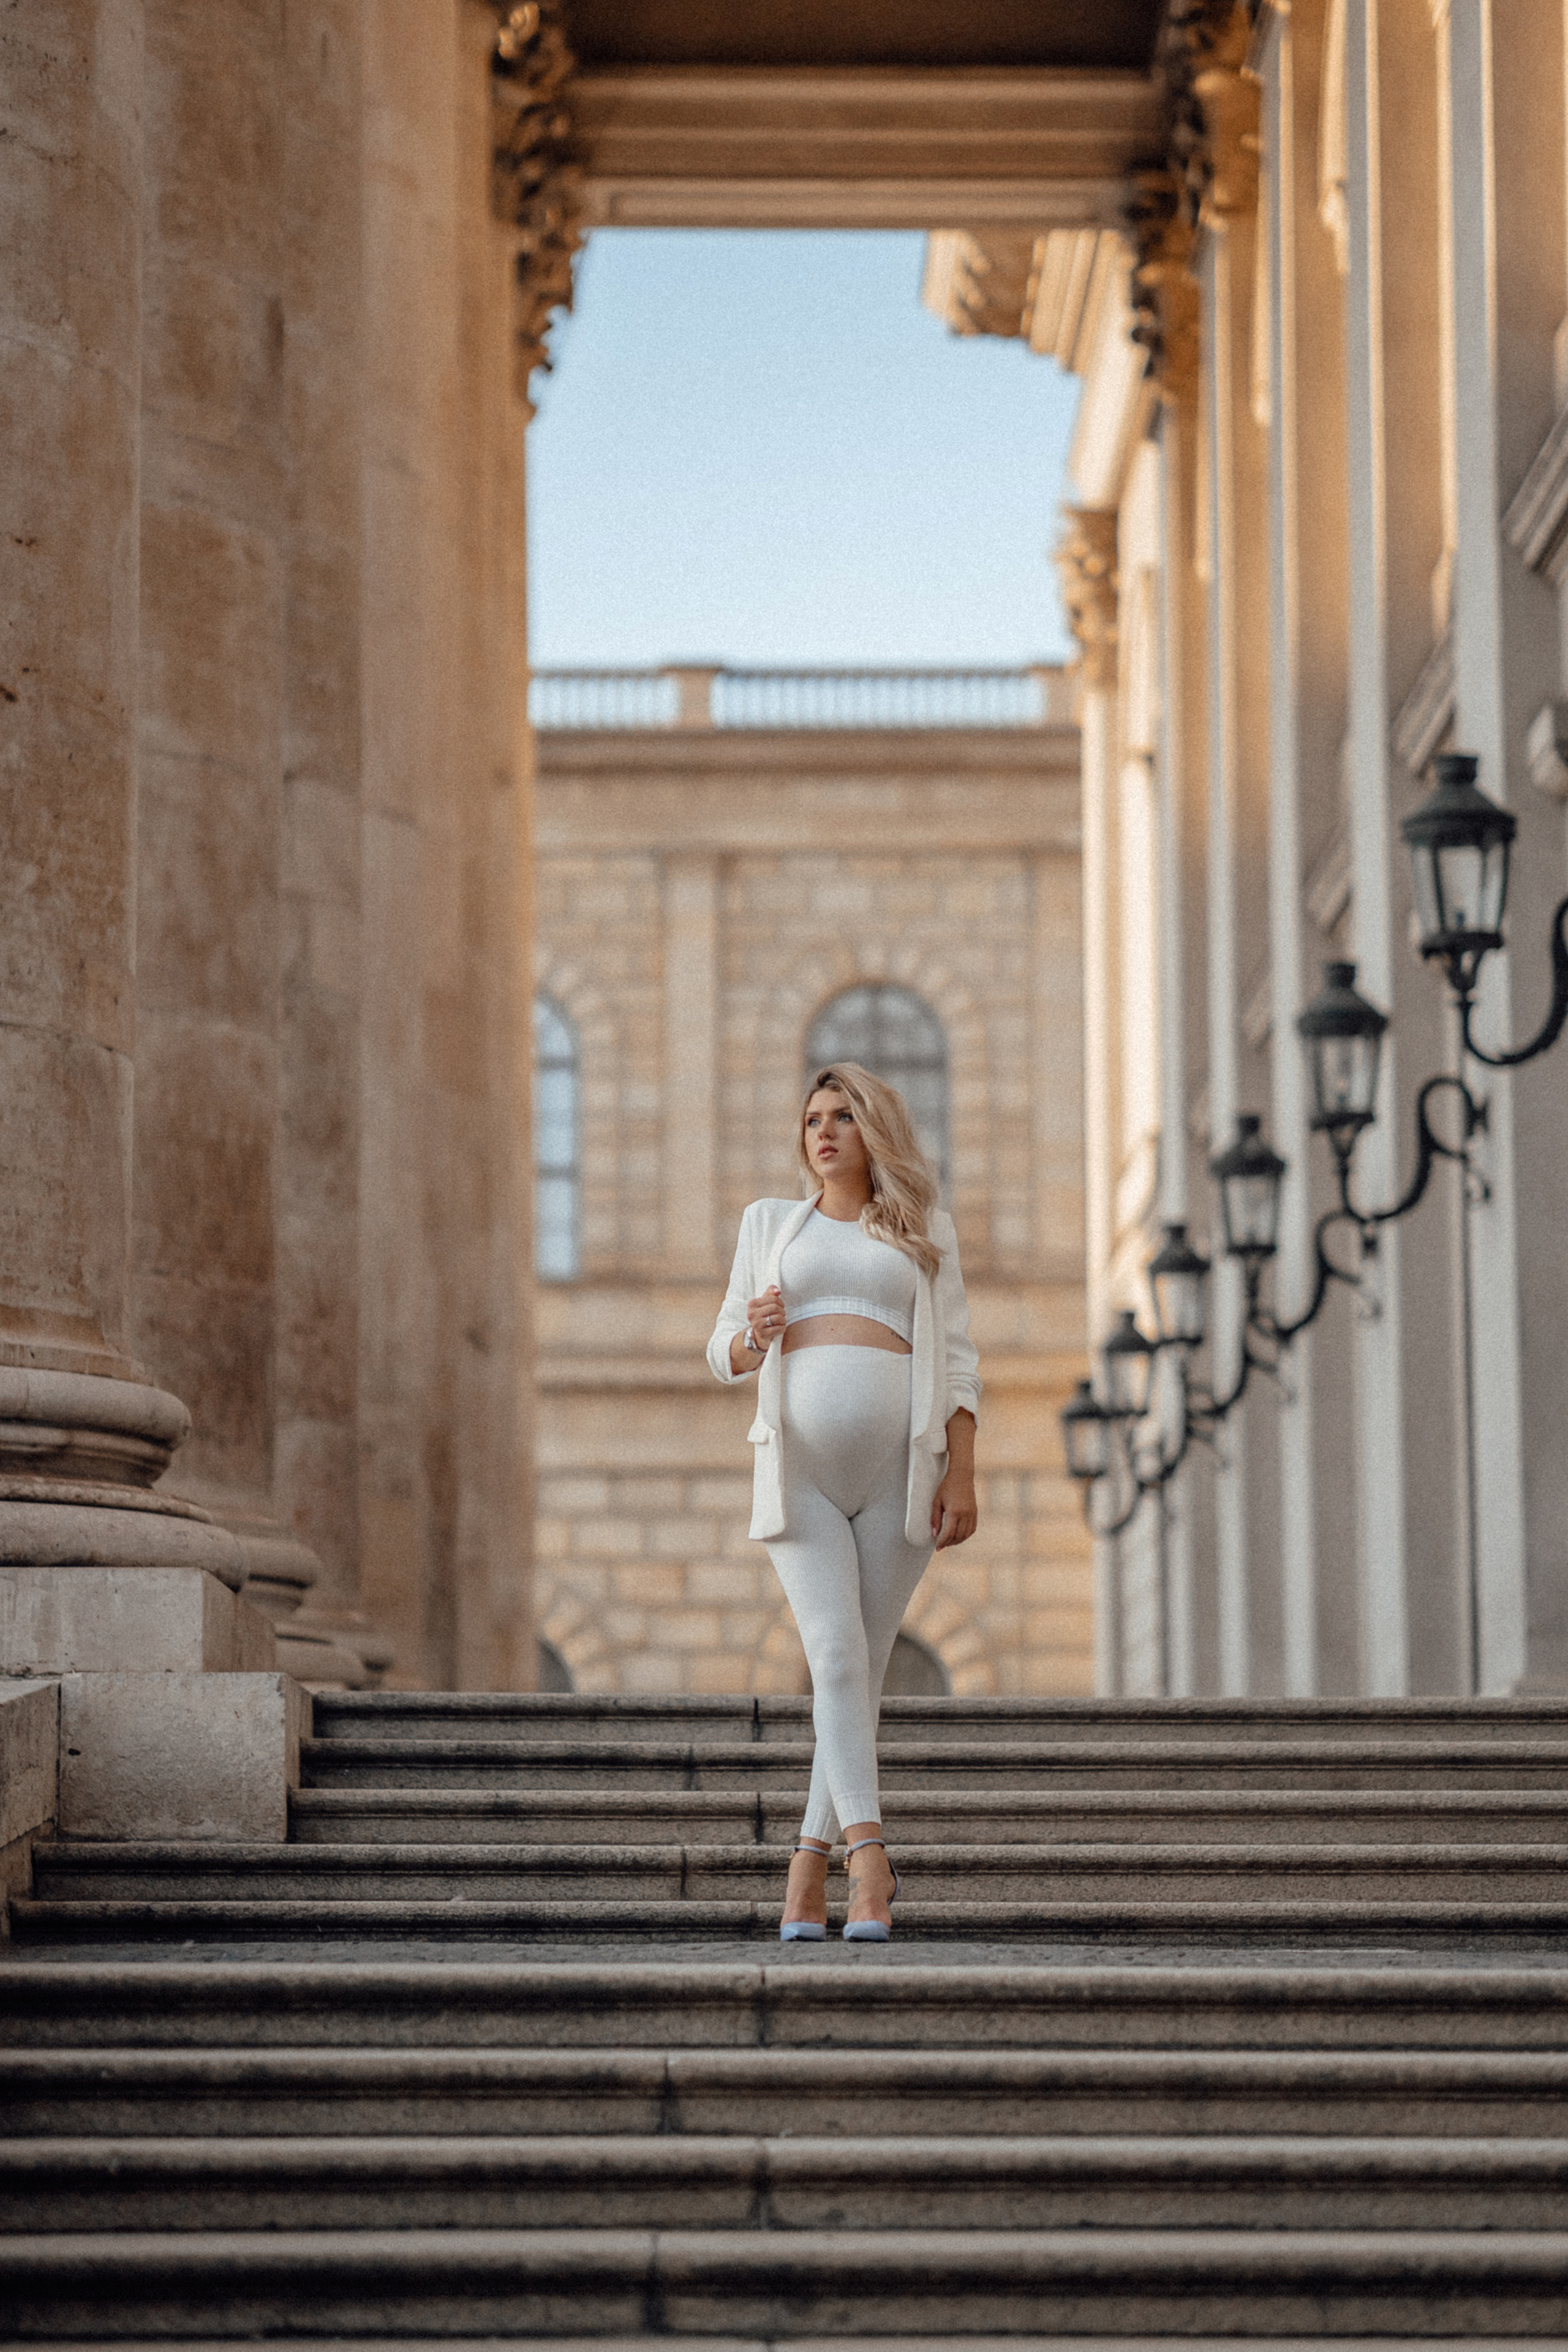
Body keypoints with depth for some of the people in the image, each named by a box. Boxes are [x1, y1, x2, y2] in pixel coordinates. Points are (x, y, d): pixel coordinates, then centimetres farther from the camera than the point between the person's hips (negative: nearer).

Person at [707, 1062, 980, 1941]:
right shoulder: (772, 1224, 18)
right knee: (837, 1654, -16)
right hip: (800, 1466, 0)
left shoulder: (927, 1232, 15)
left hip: (899, 1471, 0)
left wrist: (963, 1475, -5)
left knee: (863, 1669, 0)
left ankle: (810, 1866, 9)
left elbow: (956, 1360, 8)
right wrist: (754, 1335, -8)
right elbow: (726, 1351, 17)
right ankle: (871, 1864, -27)